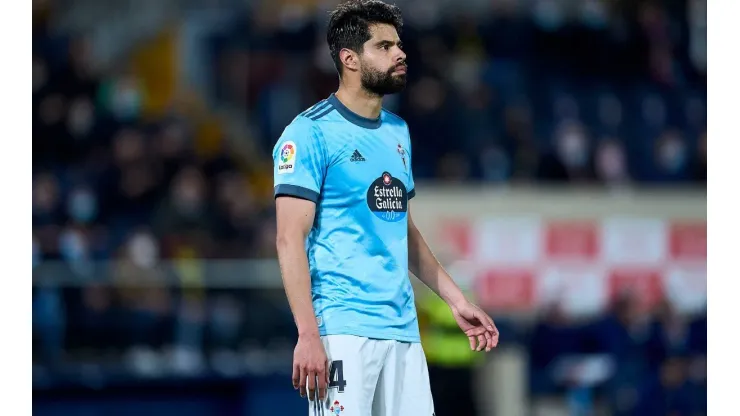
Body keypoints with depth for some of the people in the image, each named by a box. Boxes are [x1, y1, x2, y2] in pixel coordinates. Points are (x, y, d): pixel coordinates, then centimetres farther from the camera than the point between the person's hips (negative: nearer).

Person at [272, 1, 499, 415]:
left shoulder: (398, 132, 18)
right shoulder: (312, 132, -6)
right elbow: (291, 239, -12)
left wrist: (457, 301, 21)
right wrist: (308, 335, -20)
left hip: (403, 331, 7)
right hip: (342, 330, -7)